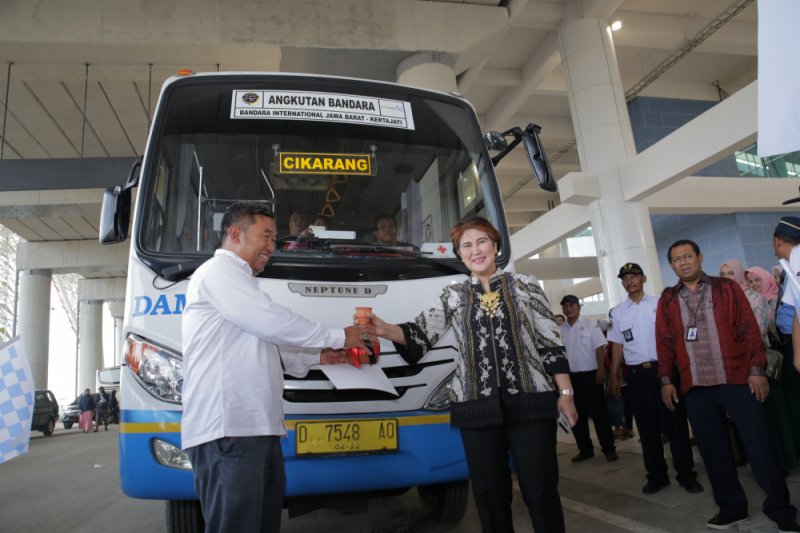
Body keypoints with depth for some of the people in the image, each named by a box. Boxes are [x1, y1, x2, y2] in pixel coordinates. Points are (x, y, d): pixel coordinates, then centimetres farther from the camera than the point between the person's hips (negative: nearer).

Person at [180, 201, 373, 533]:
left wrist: (317, 357, 16)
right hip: (227, 432, -10)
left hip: (257, 429, 10)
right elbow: (272, 323, -13)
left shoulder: (237, 281, 28)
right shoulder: (218, 271, -3)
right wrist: (339, 337, -3)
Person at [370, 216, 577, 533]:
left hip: (530, 401, -1)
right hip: (477, 407, 2)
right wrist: (385, 330, -21)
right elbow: (420, 335, -2)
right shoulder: (452, 295, 10)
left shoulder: (525, 285, 6)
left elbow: (551, 342, 5)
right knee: (489, 492, 10)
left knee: (540, 490, 3)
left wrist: (565, 393, 1)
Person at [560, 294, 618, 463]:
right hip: (570, 376, 4)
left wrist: (601, 370, -16)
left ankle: (609, 448, 10)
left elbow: (599, 348, -8)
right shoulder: (560, 330, 8)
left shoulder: (590, 324, -3)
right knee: (577, 415, 10)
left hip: (590, 374, -4)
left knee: (599, 413, 0)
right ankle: (585, 449, 20)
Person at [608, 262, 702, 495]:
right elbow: (617, 345, 10)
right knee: (647, 428, 9)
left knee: (675, 423, 3)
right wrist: (614, 377, 8)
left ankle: (686, 474, 16)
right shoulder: (617, 312, 8)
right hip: (637, 373, 2)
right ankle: (656, 476, 21)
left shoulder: (660, 303, 2)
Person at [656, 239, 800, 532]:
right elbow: (664, 342, 8)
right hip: (695, 387, 2)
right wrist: (666, 380, 4)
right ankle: (731, 508, 23)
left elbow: (749, 330, 0)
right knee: (713, 450, 9)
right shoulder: (667, 300, 9)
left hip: (737, 380, -2)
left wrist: (756, 369, -7)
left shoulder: (727, 288, 5)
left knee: (760, 447, 1)